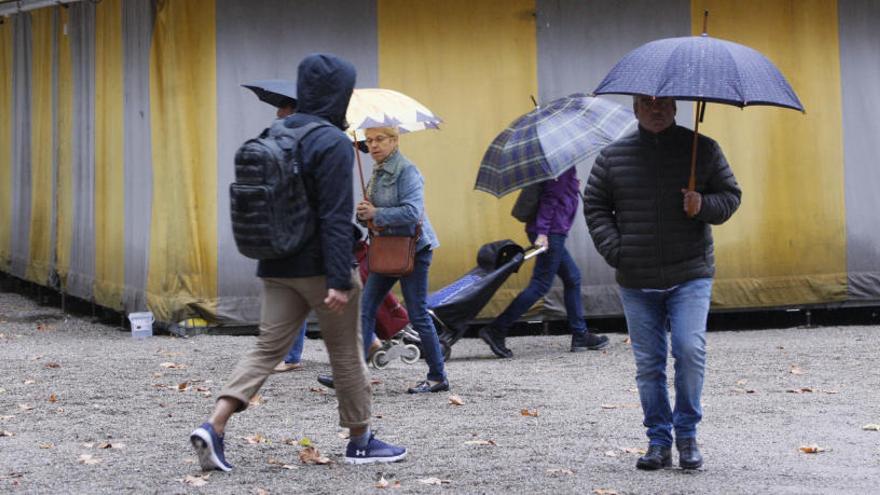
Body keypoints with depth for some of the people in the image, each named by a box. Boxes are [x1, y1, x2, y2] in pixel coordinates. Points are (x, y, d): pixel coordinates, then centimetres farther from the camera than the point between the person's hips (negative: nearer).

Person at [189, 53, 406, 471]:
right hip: (319, 267, -7)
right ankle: (360, 442, 20)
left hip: (277, 267, 7)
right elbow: (335, 218, -20)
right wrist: (340, 280, -21)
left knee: (267, 348, 6)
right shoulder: (333, 143, -15)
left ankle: (214, 425, -10)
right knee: (347, 353, 8)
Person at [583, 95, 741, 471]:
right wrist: (615, 250, -3)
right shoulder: (613, 156, 6)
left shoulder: (702, 150, 4)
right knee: (648, 363, 4)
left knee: (690, 350, -14)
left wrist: (705, 205, -13)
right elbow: (594, 206, 10)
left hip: (690, 276, -1)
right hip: (637, 283, 2)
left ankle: (687, 436, 4)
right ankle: (658, 442, 15)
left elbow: (731, 195, 9)